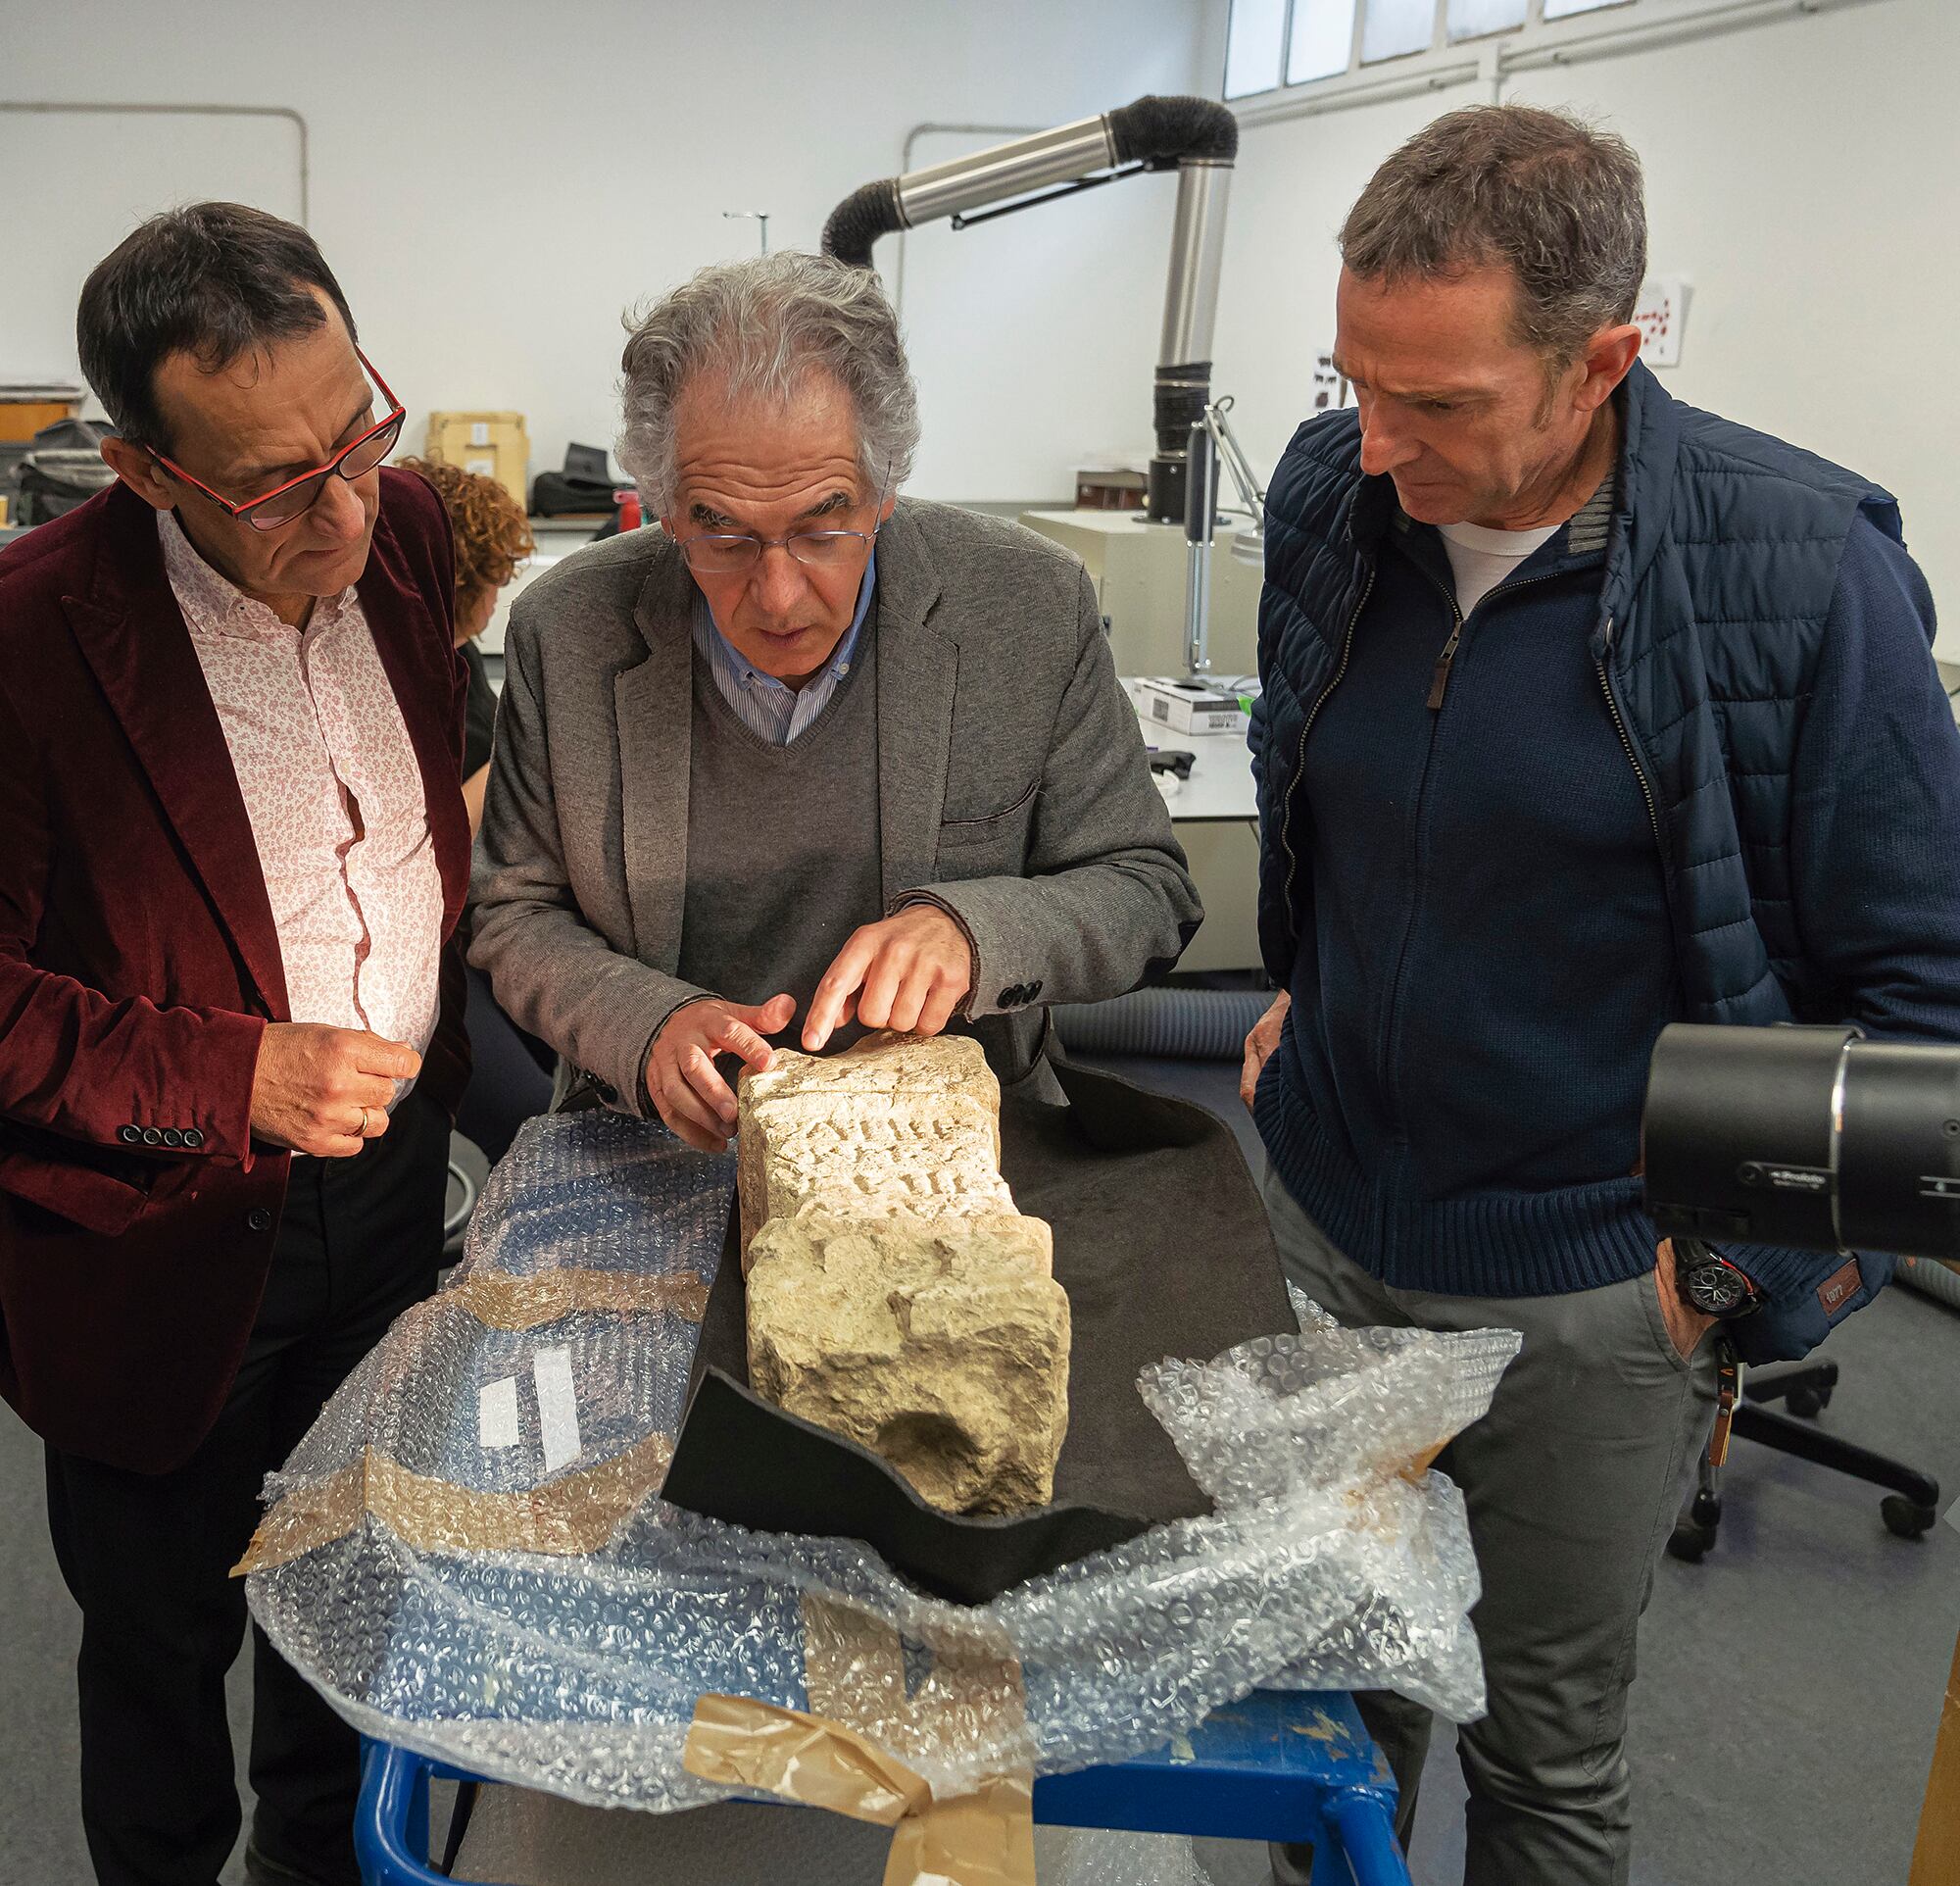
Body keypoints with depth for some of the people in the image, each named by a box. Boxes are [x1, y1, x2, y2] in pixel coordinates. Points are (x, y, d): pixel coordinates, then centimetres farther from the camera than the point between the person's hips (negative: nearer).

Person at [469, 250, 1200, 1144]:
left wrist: (973, 930, -22)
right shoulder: (563, 633, -7)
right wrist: (649, 1024, -16)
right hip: (665, 1155, 0)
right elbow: (514, 914, 4)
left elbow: (1148, 894, -2)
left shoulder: (1033, 608, -10)